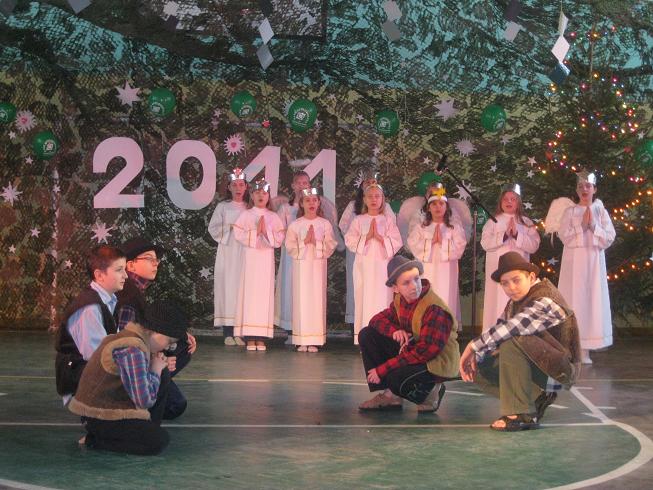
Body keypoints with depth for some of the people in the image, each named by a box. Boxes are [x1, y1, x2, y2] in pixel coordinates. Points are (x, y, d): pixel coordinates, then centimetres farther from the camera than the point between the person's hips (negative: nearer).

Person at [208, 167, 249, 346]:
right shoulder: (222, 207, 7)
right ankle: (227, 333, -4)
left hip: (245, 253, 1)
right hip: (227, 252, -1)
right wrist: (230, 228, -10)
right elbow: (213, 228, 3)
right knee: (227, 286, -5)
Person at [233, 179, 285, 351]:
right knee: (249, 292, -5)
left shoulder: (273, 217, 9)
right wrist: (255, 232, -14)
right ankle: (250, 337, -3)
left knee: (265, 292, -2)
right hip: (250, 257, -1)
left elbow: (280, 238, 1)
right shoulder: (245, 215, 6)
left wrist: (266, 232, -13)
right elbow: (238, 234, -6)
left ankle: (261, 337, 0)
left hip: (267, 258, 1)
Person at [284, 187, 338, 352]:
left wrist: (316, 242, -13)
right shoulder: (295, 225, 4)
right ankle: (301, 341, 1)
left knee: (317, 299, -1)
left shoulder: (325, 224, 5)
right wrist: (305, 242, -13)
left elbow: (330, 246, -1)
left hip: (318, 265, 0)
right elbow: (290, 247, -1)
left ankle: (315, 340, 3)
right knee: (301, 300, -2)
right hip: (301, 265, 0)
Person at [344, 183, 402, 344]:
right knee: (363, 299, -1)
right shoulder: (358, 220, 8)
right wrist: (367, 236, -12)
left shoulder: (388, 221, 7)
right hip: (363, 265, 0)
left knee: (381, 299, -3)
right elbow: (350, 241, -2)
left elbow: (396, 242, -1)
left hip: (382, 265, 0)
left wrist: (379, 237, -12)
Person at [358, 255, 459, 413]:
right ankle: (389, 396, -1)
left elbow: (424, 352, -28)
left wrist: (383, 369, -26)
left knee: (397, 380, -34)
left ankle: (429, 391, 0)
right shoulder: (400, 300, -3)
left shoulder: (435, 309, -26)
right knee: (367, 336, -2)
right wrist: (394, 330, -18)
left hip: (436, 363, -8)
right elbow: (379, 319, 8)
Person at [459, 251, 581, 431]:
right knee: (480, 369, -1)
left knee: (512, 341, -32)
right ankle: (536, 398, 5)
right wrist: (475, 356, -11)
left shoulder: (546, 300, -23)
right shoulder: (515, 302, 6)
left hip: (562, 369, -9)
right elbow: (500, 328, 6)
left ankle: (522, 414, -23)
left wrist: (473, 346, -24)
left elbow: (509, 328, -33)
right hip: (539, 364, 9)